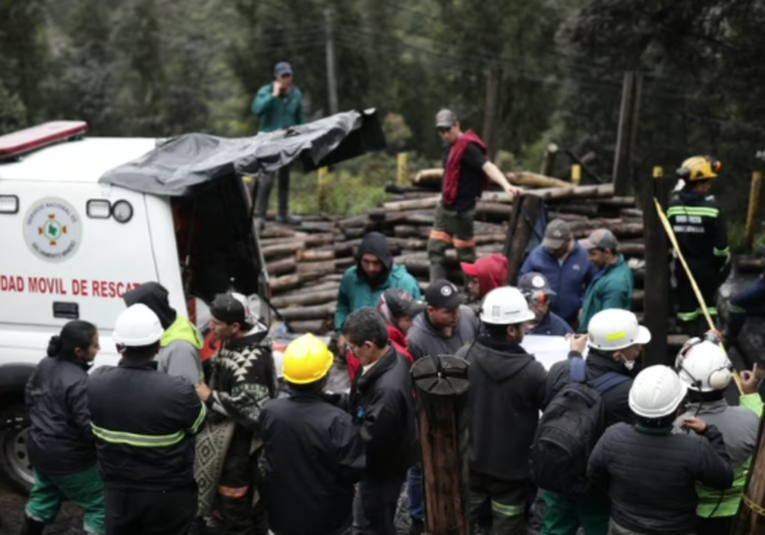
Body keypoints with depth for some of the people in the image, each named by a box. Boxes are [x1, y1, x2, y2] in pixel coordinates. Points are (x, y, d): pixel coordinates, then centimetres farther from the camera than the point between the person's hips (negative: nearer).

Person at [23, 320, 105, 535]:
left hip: (39, 447, 9)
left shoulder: (45, 365, -2)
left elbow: (30, 396, 13)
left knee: (43, 498, 28)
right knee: (99, 505, 3)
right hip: (68, 458, -9)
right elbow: (89, 427, -27)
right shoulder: (79, 382, -30)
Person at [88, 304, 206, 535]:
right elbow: (200, 424, -10)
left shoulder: (96, 380, -15)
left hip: (117, 491, 3)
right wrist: (203, 398, 11)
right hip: (168, 496, -3)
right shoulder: (177, 390, -30)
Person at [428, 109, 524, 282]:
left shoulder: (468, 147, -19)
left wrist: (506, 185, -49)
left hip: (461, 210, -9)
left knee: (465, 254, 1)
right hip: (445, 206, 9)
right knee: (435, 248, 11)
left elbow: (487, 166, -33)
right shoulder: (449, 146, 8)